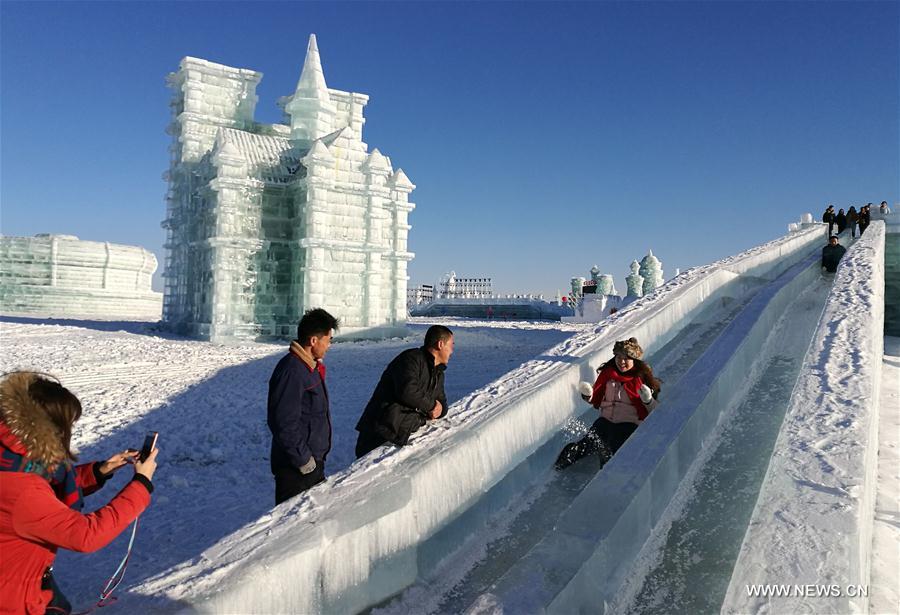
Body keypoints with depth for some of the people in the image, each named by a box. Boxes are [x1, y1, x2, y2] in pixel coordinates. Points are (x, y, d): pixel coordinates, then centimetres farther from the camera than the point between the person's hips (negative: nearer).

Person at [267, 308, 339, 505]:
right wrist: (304, 459, -18)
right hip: (295, 469, -10)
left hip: (313, 461, 10)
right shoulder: (291, 371, -21)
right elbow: (283, 422, -25)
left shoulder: (312, 367, 10)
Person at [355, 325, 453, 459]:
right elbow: (407, 392, -25)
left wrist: (439, 409, 2)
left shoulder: (438, 374, 19)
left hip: (405, 437, 8)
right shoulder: (412, 358, -11)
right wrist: (431, 405, -9)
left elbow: (442, 401, 27)